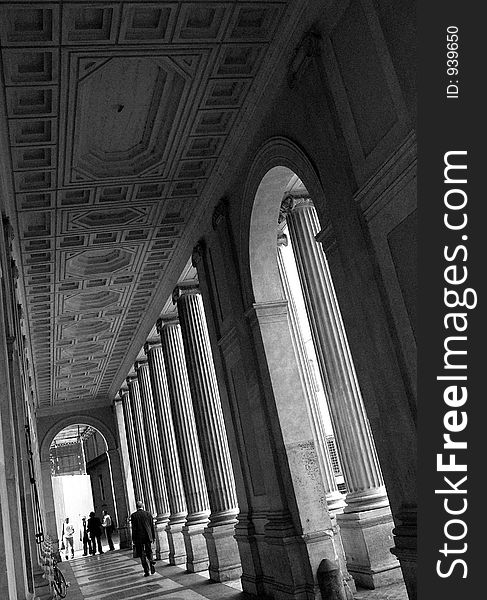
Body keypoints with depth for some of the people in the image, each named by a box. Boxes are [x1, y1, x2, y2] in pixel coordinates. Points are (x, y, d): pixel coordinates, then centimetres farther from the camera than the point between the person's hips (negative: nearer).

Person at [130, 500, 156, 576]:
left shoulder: (133, 515, -7)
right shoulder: (148, 514, 1)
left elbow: (133, 528, -8)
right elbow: (152, 526, 5)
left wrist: (133, 539, -3)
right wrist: (153, 537, 13)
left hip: (139, 538, -2)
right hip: (148, 537, 2)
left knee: (142, 555, 7)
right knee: (149, 552, 16)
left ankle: (146, 571, 5)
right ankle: (151, 562, -10)